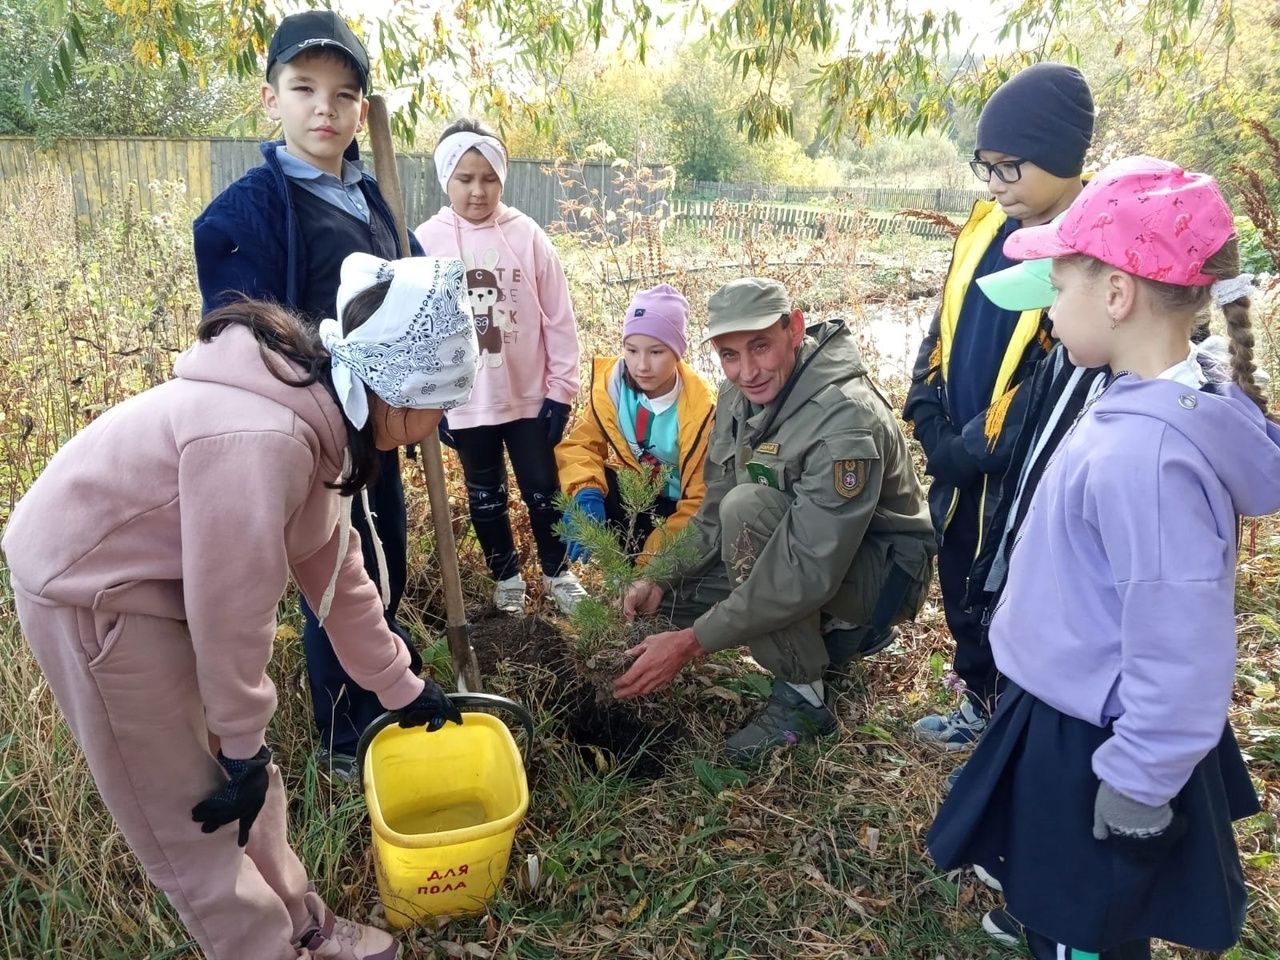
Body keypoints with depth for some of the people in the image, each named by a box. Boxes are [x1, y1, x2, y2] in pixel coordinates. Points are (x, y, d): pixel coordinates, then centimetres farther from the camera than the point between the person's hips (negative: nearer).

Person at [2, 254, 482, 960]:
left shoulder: (321, 409, -4)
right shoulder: (262, 439, -35)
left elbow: (333, 562, 4)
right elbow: (232, 610, -26)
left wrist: (400, 685, 12)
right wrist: (244, 747, -11)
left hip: (163, 571, 9)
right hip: (89, 587, -9)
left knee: (242, 769, 18)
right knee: (193, 812, 6)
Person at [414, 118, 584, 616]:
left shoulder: (527, 236, -6)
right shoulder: (426, 242, -5)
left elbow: (558, 319, -2)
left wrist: (561, 388, -4)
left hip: (529, 394, 0)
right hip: (464, 401, 1)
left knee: (543, 490, 12)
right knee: (485, 496, 15)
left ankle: (557, 572, 32)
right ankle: (506, 576, 34)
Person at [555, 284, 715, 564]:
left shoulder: (700, 408, -26)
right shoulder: (610, 382, -16)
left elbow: (700, 501, -22)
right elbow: (581, 444, -11)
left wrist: (651, 558, -29)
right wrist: (586, 492, -35)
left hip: (673, 507, -3)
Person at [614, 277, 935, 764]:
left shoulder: (847, 419, -31)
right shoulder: (739, 394, -6)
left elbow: (808, 573, -35)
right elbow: (714, 510, 3)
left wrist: (693, 641, -33)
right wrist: (662, 581, -13)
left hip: (881, 571, -8)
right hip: (800, 545, 8)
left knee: (749, 506, -32)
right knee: (671, 596, -4)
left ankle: (803, 697, -16)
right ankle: (835, 630, 10)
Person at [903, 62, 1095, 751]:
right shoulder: (986, 227, 5)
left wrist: (972, 452, -17)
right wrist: (933, 431, -2)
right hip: (959, 467, 7)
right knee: (962, 595, 21)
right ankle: (981, 706, 44)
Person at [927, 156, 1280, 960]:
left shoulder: (1144, 452, -34)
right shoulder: (1167, 403, -4)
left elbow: (1179, 659, -29)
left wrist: (1133, 794, -17)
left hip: (1094, 752, -8)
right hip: (1078, 723, 8)